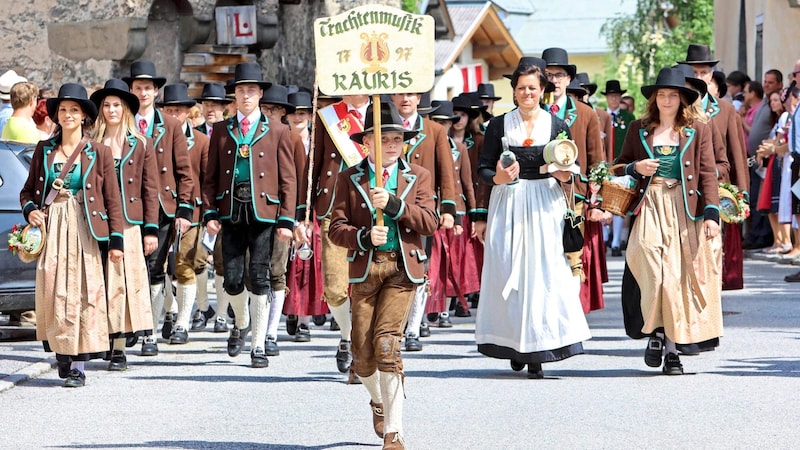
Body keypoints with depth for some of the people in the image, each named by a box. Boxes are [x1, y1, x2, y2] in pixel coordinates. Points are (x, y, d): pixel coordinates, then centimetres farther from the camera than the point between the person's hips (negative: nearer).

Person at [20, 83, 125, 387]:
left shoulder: (99, 153, 3)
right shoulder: (44, 150, 10)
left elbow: (113, 199, 3)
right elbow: (28, 189, 16)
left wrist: (116, 240, -2)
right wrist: (30, 210, -6)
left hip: (84, 231, -2)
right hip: (51, 229, 3)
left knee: (83, 292, -7)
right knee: (53, 292, -2)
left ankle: (78, 364, -7)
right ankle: (62, 355, 9)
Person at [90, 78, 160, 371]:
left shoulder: (141, 145, 7)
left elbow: (151, 190, 6)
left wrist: (151, 230, 0)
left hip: (129, 223, -1)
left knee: (124, 281, -5)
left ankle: (119, 348, -3)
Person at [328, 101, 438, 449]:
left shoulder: (418, 177, 8)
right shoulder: (349, 179, 7)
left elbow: (430, 223, -4)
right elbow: (336, 227, 0)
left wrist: (394, 204, -16)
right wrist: (363, 237, -19)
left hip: (403, 268, -1)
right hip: (364, 268, 2)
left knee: (387, 342, -16)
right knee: (363, 352, 3)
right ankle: (378, 402, 37)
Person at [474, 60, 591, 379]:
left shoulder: (557, 126, 6)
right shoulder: (499, 125, 6)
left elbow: (570, 173, 9)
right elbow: (484, 167, 5)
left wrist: (564, 176, -14)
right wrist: (498, 178, -16)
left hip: (545, 207, -1)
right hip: (507, 205, 1)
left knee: (544, 274, -7)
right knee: (507, 274, -2)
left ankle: (537, 354, -5)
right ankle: (514, 345, 11)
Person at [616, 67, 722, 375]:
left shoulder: (697, 131, 9)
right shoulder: (639, 129, 12)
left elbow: (707, 174, 3)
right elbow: (620, 166, 19)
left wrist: (711, 213, -6)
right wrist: (636, 168, -4)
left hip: (684, 210, 0)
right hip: (649, 209, 0)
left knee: (679, 276, -3)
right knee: (654, 271, -17)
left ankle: (672, 348, 4)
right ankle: (656, 333, 1)